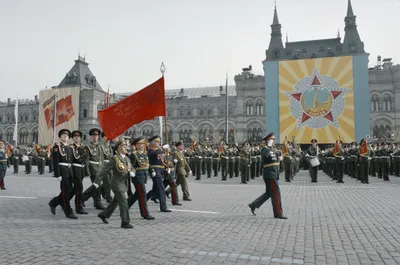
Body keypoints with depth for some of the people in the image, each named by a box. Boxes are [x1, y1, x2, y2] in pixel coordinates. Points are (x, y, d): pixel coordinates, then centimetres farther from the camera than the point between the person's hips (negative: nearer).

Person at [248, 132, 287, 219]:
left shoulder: (273, 149, 16)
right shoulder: (265, 148, -12)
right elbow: (264, 155, -36)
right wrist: (269, 146, -28)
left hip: (274, 173, 9)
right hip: (269, 173, -9)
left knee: (269, 193, 14)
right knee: (276, 193, -5)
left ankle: (253, 205, 23)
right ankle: (278, 213, 4)